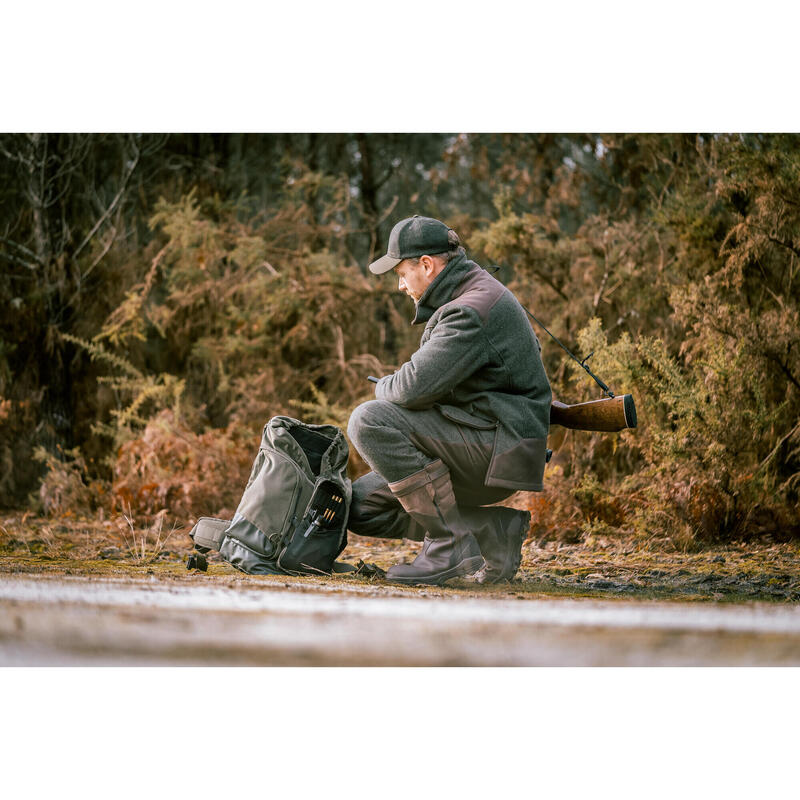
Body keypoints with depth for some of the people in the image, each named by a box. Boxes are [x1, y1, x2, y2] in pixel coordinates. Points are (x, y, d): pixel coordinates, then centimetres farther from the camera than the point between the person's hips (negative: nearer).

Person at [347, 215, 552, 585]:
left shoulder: (471, 311, -20)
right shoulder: (472, 290, 14)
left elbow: (413, 387, -26)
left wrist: (383, 387, -3)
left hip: (499, 450, -10)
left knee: (370, 421, -23)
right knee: (361, 507, 6)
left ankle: (450, 542, -19)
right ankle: (489, 532, 4)